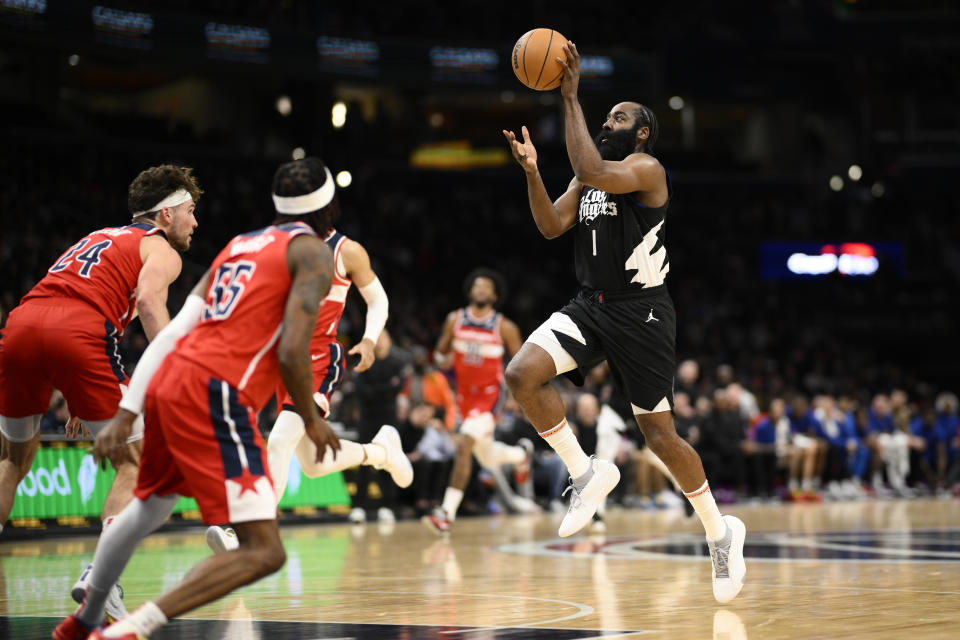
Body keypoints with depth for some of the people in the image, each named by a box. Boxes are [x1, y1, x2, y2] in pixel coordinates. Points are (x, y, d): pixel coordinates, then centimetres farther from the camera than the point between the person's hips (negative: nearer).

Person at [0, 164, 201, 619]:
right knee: (136, 461, 8)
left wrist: (79, 400, 41)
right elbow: (148, 299, -8)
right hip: (77, 334, -6)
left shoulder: (98, 238, 37)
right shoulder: (161, 250, 15)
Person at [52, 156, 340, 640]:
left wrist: (126, 414, 14)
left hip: (168, 382, 9)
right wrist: (312, 422, 3)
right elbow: (292, 352, -13)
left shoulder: (238, 245, 23)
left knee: (147, 508, 34)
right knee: (263, 553, -11)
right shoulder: (312, 251, 0)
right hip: (215, 396, -9)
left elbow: (170, 334, 16)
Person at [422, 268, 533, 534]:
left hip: (489, 394, -5)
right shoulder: (455, 320, -1)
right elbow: (440, 351, 10)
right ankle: (521, 454, 53)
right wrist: (444, 359, -13)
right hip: (465, 394, 5)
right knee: (487, 457, 18)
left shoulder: (504, 327, -10)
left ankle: (448, 512, -24)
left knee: (464, 445, -24)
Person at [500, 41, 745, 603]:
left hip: (641, 312, -7)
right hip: (591, 306, 7)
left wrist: (572, 98, -26)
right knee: (523, 374, -18)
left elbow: (591, 170, -30)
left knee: (660, 436, -1)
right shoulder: (589, 179, 14)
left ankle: (721, 532, 19)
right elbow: (552, 225, 3)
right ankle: (587, 473, -2)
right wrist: (532, 171, -10)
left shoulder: (647, 169, -11)